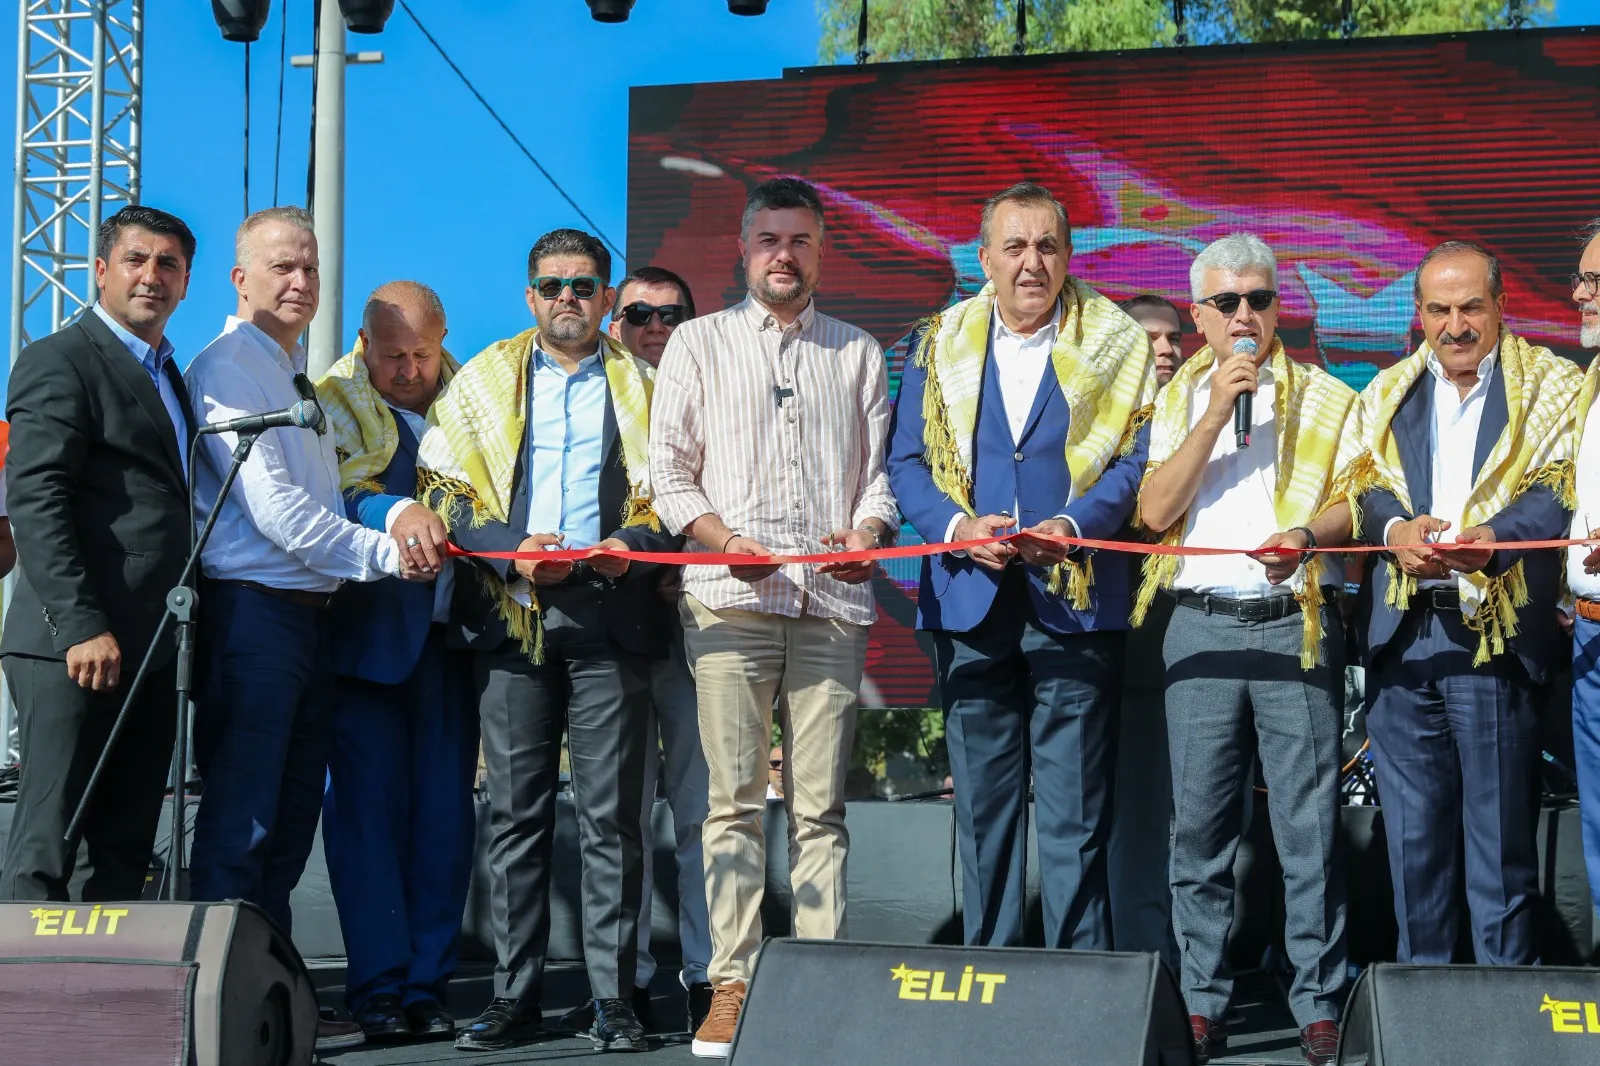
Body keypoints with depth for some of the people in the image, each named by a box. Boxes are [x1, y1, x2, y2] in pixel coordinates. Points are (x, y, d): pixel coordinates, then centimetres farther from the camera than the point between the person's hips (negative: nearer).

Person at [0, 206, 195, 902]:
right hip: (77, 645, -8)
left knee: (127, 854, 8)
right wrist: (81, 628, -22)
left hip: (151, 649, 8)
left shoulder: (168, 376, 22)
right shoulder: (59, 361, -4)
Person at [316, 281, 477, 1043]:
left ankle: (428, 986, 9)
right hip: (365, 633, -4)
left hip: (447, 636, 4)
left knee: (445, 810, 3)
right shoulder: (332, 406, 1)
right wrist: (396, 511, -32)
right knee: (370, 805, -4)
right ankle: (378, 988, 2)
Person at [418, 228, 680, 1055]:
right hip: (512, 615, 1)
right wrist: (514, 547, -9)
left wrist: (631, 544, -11)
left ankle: (613, 997, 3)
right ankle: (514, 994, 8)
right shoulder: (483, 381, 14)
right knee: (514, 811, 2)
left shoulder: (641, 387, 12)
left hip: (610, 616, -1)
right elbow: (443, 493, 7)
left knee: (611, 814, -2)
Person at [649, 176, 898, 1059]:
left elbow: (880, 464, 15)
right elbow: (669, 471, 8)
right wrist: (727, 540, -8)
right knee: (735, 798, -5)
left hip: (832, 597, 1)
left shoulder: (857, 353, 18)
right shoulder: (699, 343, 13)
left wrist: (868, 530, -6)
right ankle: (731, 983, -2)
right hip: (729, 597, -1)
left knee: (820, 805, -1)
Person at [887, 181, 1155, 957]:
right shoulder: (940, 345, 11)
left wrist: (1076, 525, -16)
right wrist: (954, 526, -9)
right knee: (981, 804, 7)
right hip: (971, 602, 3)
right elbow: (907, 460, 9)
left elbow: (1135, 458, 0)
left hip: (1074, 598, -2)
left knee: (1074, 811, -4)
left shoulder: (1116, 345, 5)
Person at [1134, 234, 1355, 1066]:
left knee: (1309, 825, -4)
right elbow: (1155, 510, -1)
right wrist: (1216, 411, -8)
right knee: (1199, 824, 1)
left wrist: (1307, 536, -17)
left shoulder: (1325, 397, 11)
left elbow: (1358, 499, 4)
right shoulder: (1175, 398, 13)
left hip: (1298, 622, -1)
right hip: (1201, 624, 1)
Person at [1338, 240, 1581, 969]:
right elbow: (1361, 483, 6)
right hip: (1401, 634, 4)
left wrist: (1491, 540, -26)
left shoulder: (1550, 387, 5)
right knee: (1412, 827, 10)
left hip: (1497, 634, -4)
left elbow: (1558, 491, -8)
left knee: (1501, 832, -2)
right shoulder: (1387, 393, 17)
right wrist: (1396, 529, -16)